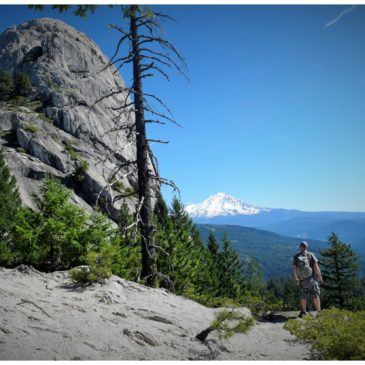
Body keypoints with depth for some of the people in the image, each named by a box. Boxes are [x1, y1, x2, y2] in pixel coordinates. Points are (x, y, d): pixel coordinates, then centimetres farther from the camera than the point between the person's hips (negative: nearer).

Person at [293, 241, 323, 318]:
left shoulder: (296, 257, -1)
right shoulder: (311, 255, -7)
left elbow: (294, 269, -4)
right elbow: (316, 267, -11)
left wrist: (295, 279, 5)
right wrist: (320, 277, -3)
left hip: (302, 280, 2)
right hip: (311, 279, -2)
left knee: (303, 296, 14)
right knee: (315, 296, 7)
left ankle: (303, 311, 23)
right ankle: (319, 311, 10)